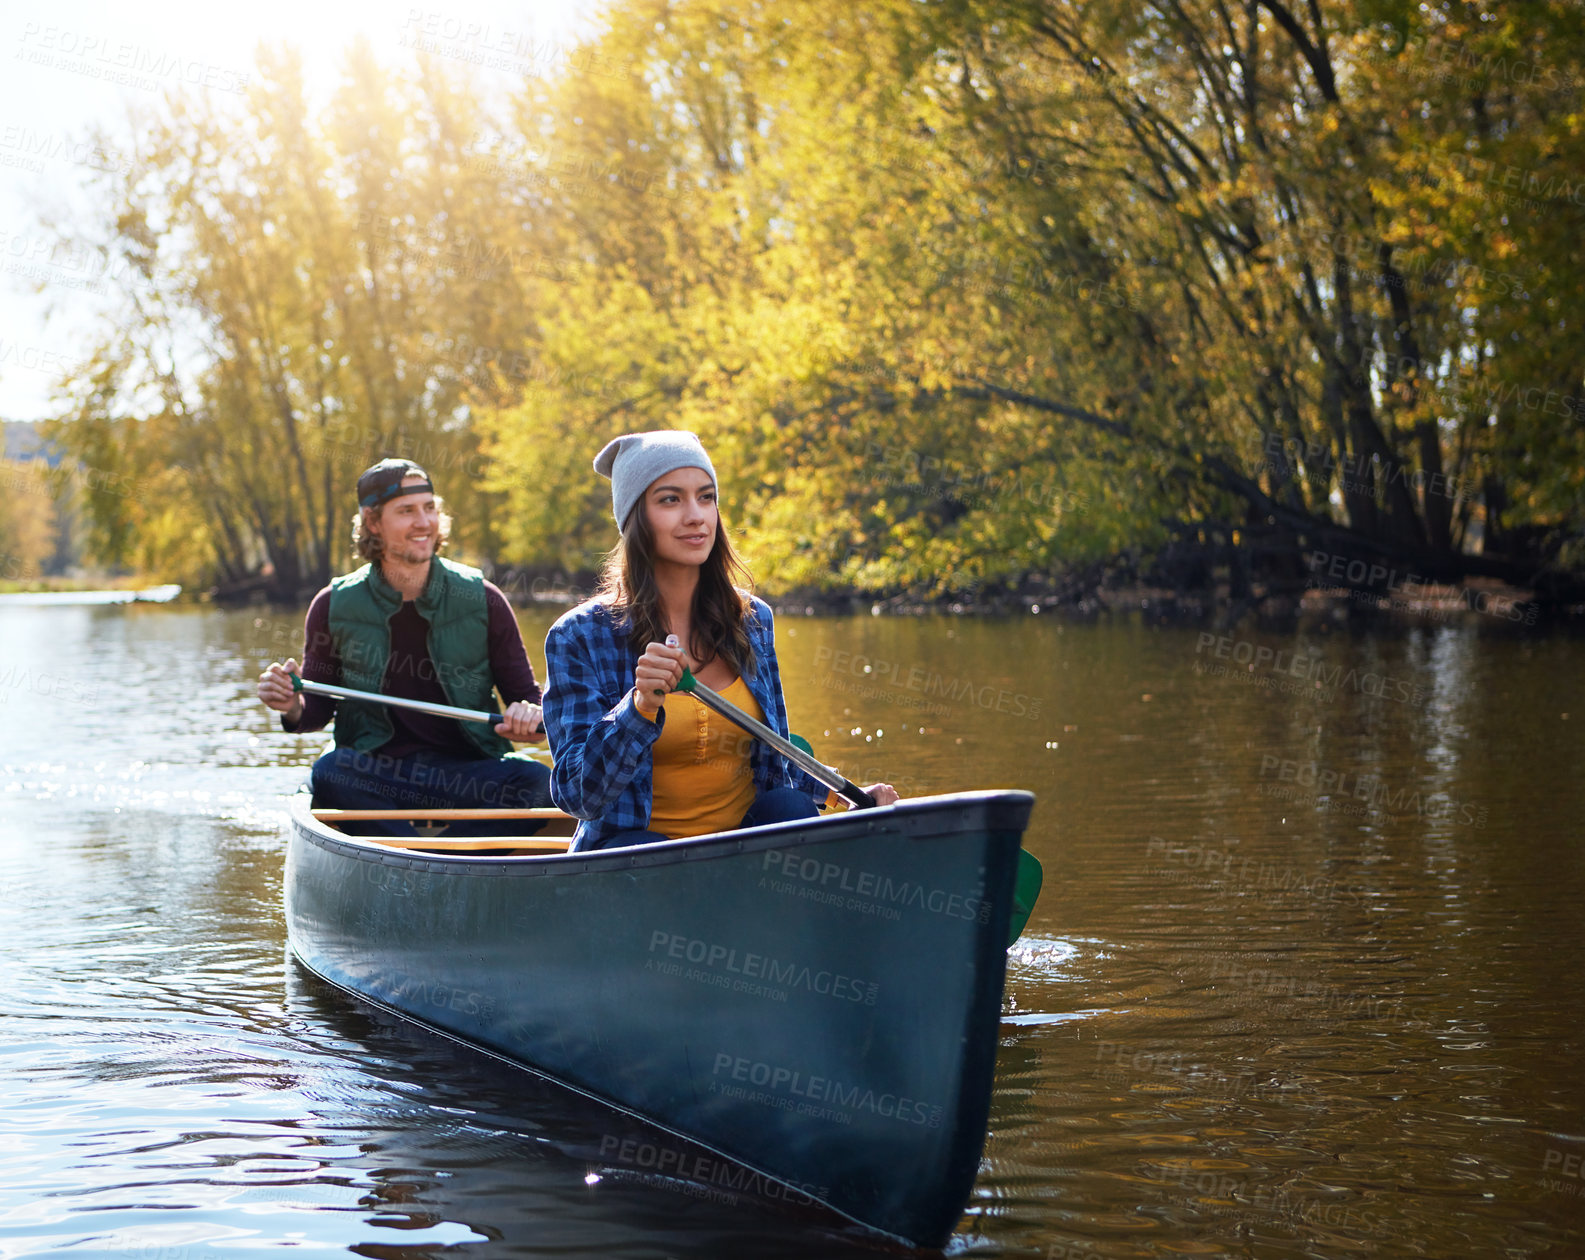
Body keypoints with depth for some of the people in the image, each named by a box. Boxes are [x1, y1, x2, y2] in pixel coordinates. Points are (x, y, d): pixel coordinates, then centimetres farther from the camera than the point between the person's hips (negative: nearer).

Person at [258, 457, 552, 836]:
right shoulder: (334, 606, 3)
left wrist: (529, 718, -17)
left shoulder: (482, 600, 2)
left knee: (535, 780, -31)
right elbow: (318, 708, 10)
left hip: (467, 771, 0)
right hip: (376, 772, 0)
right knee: (328, 773, -34)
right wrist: (295, 709, -14)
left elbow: (525, 693, 7)